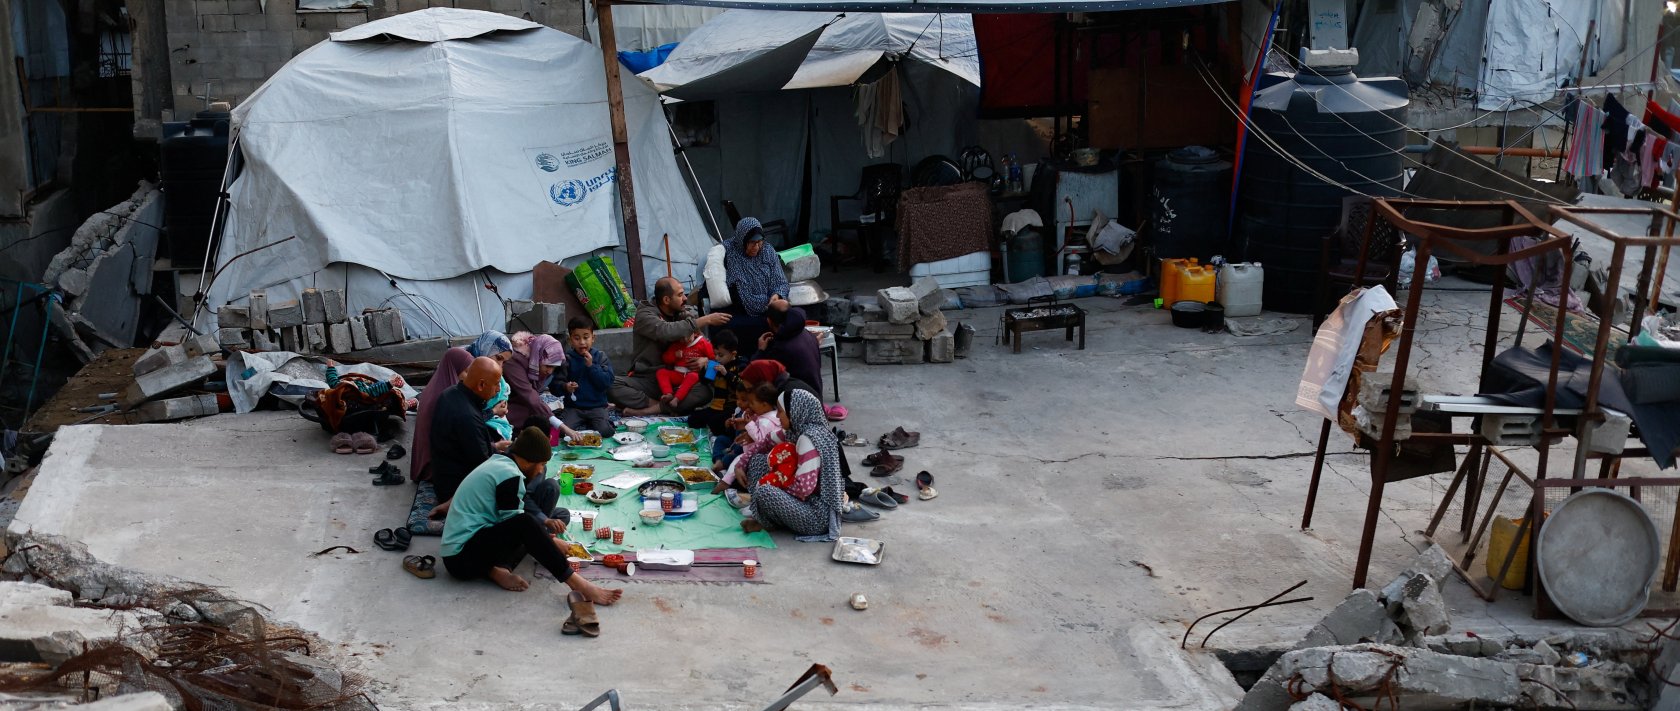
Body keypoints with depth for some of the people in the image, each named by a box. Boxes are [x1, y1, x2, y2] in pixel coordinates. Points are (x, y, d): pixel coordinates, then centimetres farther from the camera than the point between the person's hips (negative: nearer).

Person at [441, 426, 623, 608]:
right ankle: (577, 583, -29)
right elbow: (517, 525, -12)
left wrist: (543, 524, 14)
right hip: (461, 557, -10)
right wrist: (550, 543, 0)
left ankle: (497, 568, -9)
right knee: (525, 526, -28)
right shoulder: (510, 475, -15)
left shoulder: (497, 463, 14)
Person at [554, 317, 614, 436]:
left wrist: (591, 366, -15)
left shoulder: (600, 357, 1)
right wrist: (565, 387, -23)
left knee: (605, 430, -25)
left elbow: (607, 383, -9)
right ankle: (588, 426, 2)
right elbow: (554, 386, -2)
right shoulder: (567, 360, 1)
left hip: (596, 406, 0)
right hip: (573, 407, 0)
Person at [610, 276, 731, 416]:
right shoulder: (645, 314, -9)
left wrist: (705, 360, -17)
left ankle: (651, 409, -30)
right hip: (645, 378, -3)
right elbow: (667, 331, -30)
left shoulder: (684, 314, 5)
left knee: (705, 392, -29)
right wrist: (706, 320, -28)